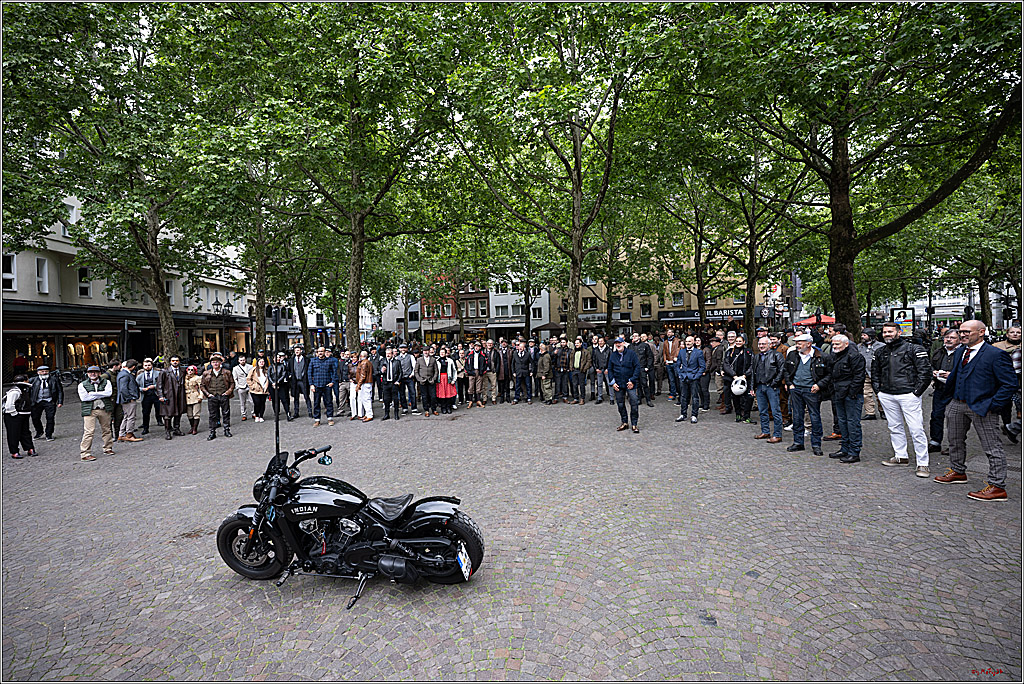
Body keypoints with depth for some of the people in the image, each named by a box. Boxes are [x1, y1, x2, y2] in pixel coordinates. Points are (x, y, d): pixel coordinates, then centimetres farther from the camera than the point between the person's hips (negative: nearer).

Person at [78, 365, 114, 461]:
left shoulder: (106, 382, 9)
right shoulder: (82, 385, 7)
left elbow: (109, 393, -8)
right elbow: (84, 397, -8)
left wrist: (92, 394, -10)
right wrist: (101, 395, -7)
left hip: (105, 410, 2)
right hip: (90, 411, -2)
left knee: (107, 430, 11)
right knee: (89, 431, -8)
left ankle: (108, 448, 25)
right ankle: (85, 454, -5)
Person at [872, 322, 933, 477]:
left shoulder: (912, 349, -2)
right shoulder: (880, 353, 14)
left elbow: (926, 371, -5)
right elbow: (874, 373, 25)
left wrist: (916, 392, -9)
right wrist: (878, 390, 14)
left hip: (908, 395, -5)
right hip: (886, 396, 6)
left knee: (916, 429, -6)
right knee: (895, 427, 13)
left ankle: (922, 463, 0)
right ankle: (901, 456, 25)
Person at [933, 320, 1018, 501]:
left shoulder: (996, 355, -12)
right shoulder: (959, 352, 11)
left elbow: (1010, 384, -14)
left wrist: (992, 405, -17)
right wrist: (950, 376, 2)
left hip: (982, 407, -8)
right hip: (958, 404, 8)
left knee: (992, 447, 0)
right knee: (955, 440, 19)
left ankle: (997, 487, 7)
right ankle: (958, 472, 37)